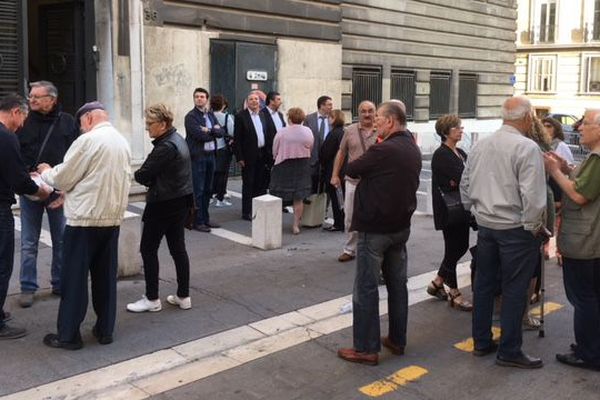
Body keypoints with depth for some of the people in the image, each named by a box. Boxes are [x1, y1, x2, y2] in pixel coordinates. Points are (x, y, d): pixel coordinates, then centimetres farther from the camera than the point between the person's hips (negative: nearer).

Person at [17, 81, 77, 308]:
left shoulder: (67, 122, 1)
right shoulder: (24, 122, 1)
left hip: (60, 192, 0)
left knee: (61, 240, 10)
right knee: (29, 243, 6)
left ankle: (60, 284, 23)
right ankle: (28, 288, 15)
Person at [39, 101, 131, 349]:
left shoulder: (87, 140, -12)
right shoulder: (123, 142, 10)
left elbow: (62, 179, -8)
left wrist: (46, 172, 15)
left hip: (84, 218, -7)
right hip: (112, 217, 7)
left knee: (74, 278, 3)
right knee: (105, 276, 13)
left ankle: (68, 335, 10)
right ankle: (105, 330, 20)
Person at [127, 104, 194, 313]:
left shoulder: (166, 147, -21)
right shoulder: (178, 139, 10)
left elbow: (142, 175, -20)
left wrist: (139, 175, 1)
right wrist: (151, 179, -3)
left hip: (163, 204, -9)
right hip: (181, 201, 10)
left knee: (148, 249, 2)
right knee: (178, 248, 12)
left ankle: (152, 299, 9)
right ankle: (183, 296, 19)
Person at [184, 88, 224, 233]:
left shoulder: (210, 114, 14)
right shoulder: (191, 116, -7)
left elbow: (220, 132, 3)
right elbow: (200, 135, -18)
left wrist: (209, 130, -13)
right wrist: (213, 132, -3)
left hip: (210, 155, 7)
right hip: (197, 156, -7)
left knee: (208, 189, 12)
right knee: (198, 190, -3)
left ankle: (205, 218, 22)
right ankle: (197, 221, 3)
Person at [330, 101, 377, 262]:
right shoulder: (350, 130, 5)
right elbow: (341, 153, 11)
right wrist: (335, 175, 6)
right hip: (353, 181, 3)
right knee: (350, 218, 10)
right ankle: (350, 250, 25)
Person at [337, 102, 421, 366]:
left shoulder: (383, 150, -20)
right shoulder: (413, 150, 8)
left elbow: (350, 170, -11)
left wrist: (365, 165, 8)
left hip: (375, 228, -9)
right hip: (401, 226, 9)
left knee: (366, 288, -1)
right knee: (398, 284, 15)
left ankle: (367, 348, 5)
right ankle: (397, 340, 25)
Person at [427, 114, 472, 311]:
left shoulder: (461, 153, 13)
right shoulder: (441, 155, -13)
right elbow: (459, 178, -22)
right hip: (448, 209, -9)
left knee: (461, 246, 14)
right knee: (453, 249, 0)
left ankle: (436, 284, 28)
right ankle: (454, 294, 12)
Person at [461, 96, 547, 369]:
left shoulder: (480, 146, 5)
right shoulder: (527, 148, -17)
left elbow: (465, 185, 11)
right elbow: (532, 195, -21)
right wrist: (533, 227, -9)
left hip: (485, 225, 7)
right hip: (515, 229, -7)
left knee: (483, 284, 15)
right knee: (514, 290, 3)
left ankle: (481, 342, 27)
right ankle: (509, 351, 12)